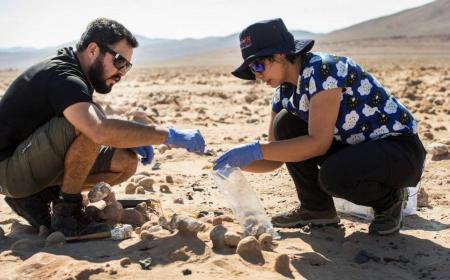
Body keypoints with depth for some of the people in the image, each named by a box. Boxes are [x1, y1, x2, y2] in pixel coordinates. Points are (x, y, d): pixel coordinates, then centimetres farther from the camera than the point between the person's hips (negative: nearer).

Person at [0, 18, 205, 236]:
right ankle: (67, 210, -15)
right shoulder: (62, 77, -25)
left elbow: (97, 127, 13)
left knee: (126, 162, -1)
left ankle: (35, 198, 4)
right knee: (88, 126, -32)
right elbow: (100, 131, -42)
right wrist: (170, 136, -37)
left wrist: (131, 140, -7)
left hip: (39, 163, 10)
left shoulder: (77, 75, 7)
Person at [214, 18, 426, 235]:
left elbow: (319, 142, -30)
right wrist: (239, 162, -15)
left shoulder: (323, 69, -24)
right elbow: (276, 159, 3)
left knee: (332, 175, -34)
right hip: (354, 147, 8)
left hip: (401, 150, -8)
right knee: (285, 124, -6)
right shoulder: (284, 93, 0)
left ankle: (390, 199, -2)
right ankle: (316, 208, 3)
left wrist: (256, 150, -29)